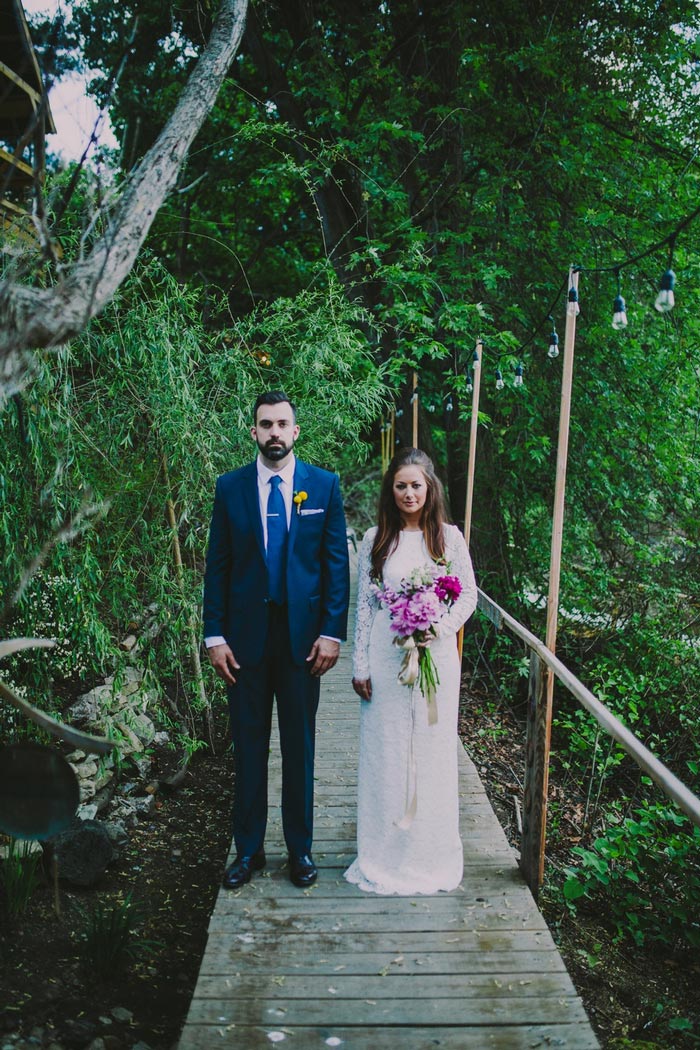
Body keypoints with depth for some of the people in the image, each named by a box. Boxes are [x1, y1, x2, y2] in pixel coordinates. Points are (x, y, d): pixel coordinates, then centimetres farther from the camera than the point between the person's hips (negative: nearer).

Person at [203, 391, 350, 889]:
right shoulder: (230, 487, 2)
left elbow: (337, 563, -1)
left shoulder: (324, 485, 0)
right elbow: (218, 565, 2)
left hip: (302, 633, -1)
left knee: (299, 745, 11)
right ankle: (248, 848, 25)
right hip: (245, 633, 1)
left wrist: (332, 632, -7)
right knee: (248, 744, 10)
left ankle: (300, 848, 26)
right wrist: (215, 635, -3)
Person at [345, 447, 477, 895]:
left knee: (432, 751, 8)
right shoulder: (375, 539, 1)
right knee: (386, 752, 7)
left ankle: (431, 852, 26)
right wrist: (361, 666, -1)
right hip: (386, 658, 0)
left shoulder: (449, 537, 0)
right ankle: (386, 853, 22)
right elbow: (364, 605, 2)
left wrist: (441, 626, -15)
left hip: (436, 658, 0)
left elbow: (469, 594, 3)